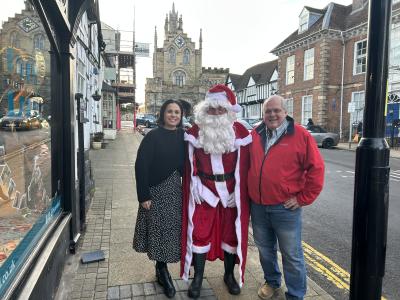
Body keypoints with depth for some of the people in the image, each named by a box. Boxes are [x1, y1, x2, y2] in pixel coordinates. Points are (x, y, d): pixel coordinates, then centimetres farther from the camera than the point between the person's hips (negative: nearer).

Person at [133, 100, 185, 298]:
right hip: (156, 191, -4)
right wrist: (143, 195, -15)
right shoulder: (153, 136, -9)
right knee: (159, 230, 5)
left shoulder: (183, 136, 4)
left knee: (172, 229, 12)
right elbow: (141, 166, -12)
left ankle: (161, 270, 34)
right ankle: (162, 271, 25)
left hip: (176, 191, 4)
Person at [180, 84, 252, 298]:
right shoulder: (196, 130, -1)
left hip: (231, 192, 0)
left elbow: (243, 165, -3)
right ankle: (198, 278, 25)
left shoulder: (239, 131, -4)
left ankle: (229, 275, 33)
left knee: (231, 233, 12)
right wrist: (195, 187, -7)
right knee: (200, 232, 6)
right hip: (203, 191, 0)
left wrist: (239, 192, -8)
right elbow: (190, 162, 0)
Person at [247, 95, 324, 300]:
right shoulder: (255, 135, 5)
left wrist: (303, 198, -8)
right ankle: (271, 281, 43)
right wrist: (248, 193, 11)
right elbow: (247, 165, 17)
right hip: (257, 206, 4)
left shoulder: (301, 135, -8)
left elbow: (316, 169, -7)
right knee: (265, 249, 20)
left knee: (291, 255, 8)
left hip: (286, 208, -4)